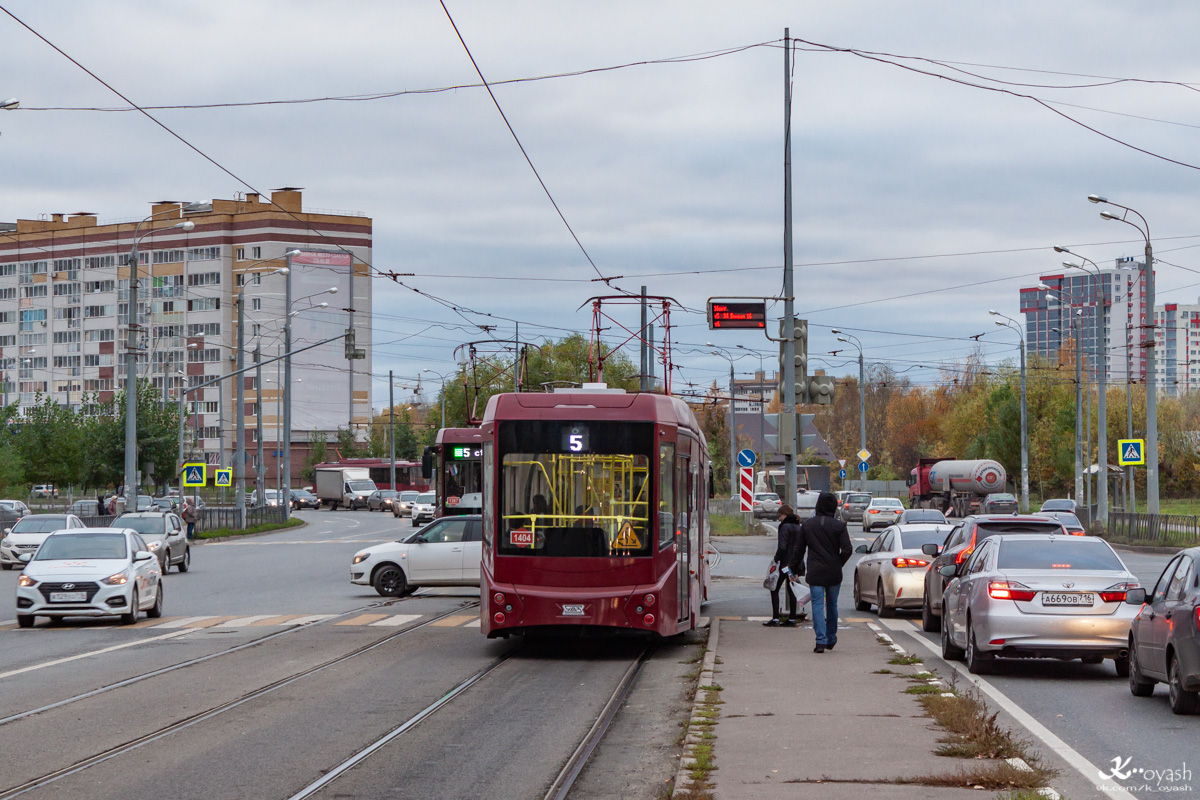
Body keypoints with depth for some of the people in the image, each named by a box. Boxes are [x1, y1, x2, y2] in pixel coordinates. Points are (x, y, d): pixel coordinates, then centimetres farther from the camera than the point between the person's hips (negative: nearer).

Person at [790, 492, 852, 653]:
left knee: (817, 605, -2)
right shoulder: (839, 525, -4)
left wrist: (793, 568, 15)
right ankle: (831, 639, 25)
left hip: (815, 572, 0)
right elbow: (847, 550, -11)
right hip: (833, 573, 0)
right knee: (832, 605, 15)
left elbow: (798, 549, 5)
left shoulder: (807, 524, 1)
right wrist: (838, 564, 6)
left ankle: (821, 641, -14)